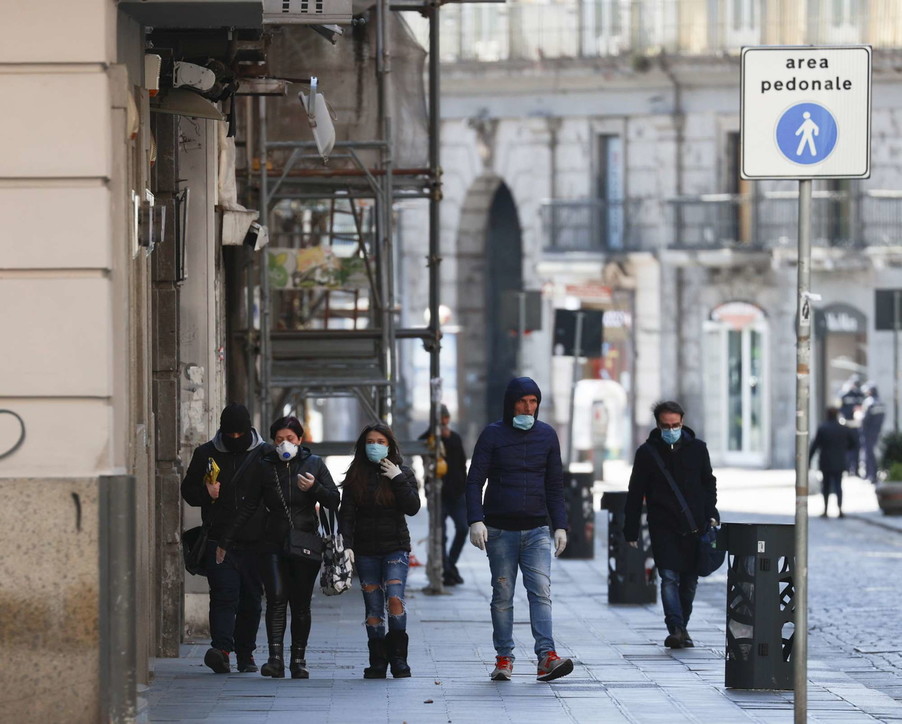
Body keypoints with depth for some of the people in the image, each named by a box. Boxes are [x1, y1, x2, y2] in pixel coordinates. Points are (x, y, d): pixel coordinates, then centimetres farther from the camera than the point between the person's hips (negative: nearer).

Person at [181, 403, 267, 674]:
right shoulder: (206, 454, 7)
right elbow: (188, 489, 14)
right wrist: (206, 494, -8)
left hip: (254, 540, 1)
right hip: (219, 539, -1)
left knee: (251, 599, 8)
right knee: (223, 595, -14)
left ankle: (245, 653, 19)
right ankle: (221, 649, -25)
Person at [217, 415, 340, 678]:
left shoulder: (314, 464, 6)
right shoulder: (266, 467, 8)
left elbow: (334, 501, 5)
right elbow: (247, 508, 12)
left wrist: (314, 488, -15)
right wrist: (226, 542, 11)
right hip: (273, 545, 0)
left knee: (301, 604, 2)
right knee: (276, 598, -16)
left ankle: (299, 660, 10)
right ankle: (275, 658, -23)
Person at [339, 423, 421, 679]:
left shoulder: (403, 473, 5)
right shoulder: (355, 475, 8)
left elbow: (413, 507, -7)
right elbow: (346, 514, 3)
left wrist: (398, 479, -12)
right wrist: (346, 544, -8)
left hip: (395, 547, -2)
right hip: (365, 551, 2)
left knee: (395, 598, -19)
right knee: (373, 607, 2)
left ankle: (398, 657, -10)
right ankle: (377, 662, 6)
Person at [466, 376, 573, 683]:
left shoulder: (547, 435, 9)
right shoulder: (493, 435, 1)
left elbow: (555, 485, 14)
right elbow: (475, 481, -2)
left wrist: (560, 526, 7)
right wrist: (476, 520, -15)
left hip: (536, 530, 1)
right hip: (500, 530, -1)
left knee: (541, 591, -12)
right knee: (503, 596, 2)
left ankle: (546, 657, -20)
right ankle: (504, 659, 8)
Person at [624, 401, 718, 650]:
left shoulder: (697, 448, 7)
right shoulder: (647, 452, 1)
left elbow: (709, 484, 17)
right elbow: (635, 494, 4)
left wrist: (711, 515, 4)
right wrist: (631, 531, 2)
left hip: (694, 527, 2)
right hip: (663, 527, -2)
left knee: (689, 580, 7)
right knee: (669, 577, -15)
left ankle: (680, 629, 20)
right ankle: (676, 629, -22)